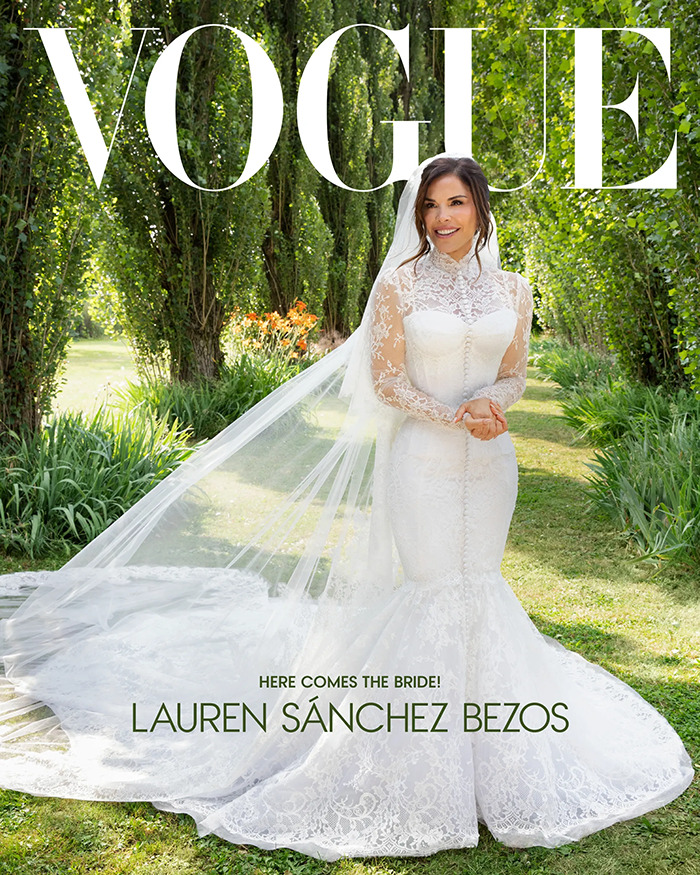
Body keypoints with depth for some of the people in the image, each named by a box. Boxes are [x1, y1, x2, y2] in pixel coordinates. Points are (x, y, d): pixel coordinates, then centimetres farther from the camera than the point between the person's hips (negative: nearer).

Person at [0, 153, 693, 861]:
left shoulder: (511, 291, 7)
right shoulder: (399, 284, -3)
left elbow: (514, 375, 10)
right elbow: (386, 380, -6)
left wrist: (488, 401, -13)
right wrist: (455, 417, -16)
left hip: (489, 460, 4)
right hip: (420, 457, -4)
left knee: (478, 584, 10)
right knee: (429, 586, -2)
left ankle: (480, 755, 26)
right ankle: (429, 761, 13)